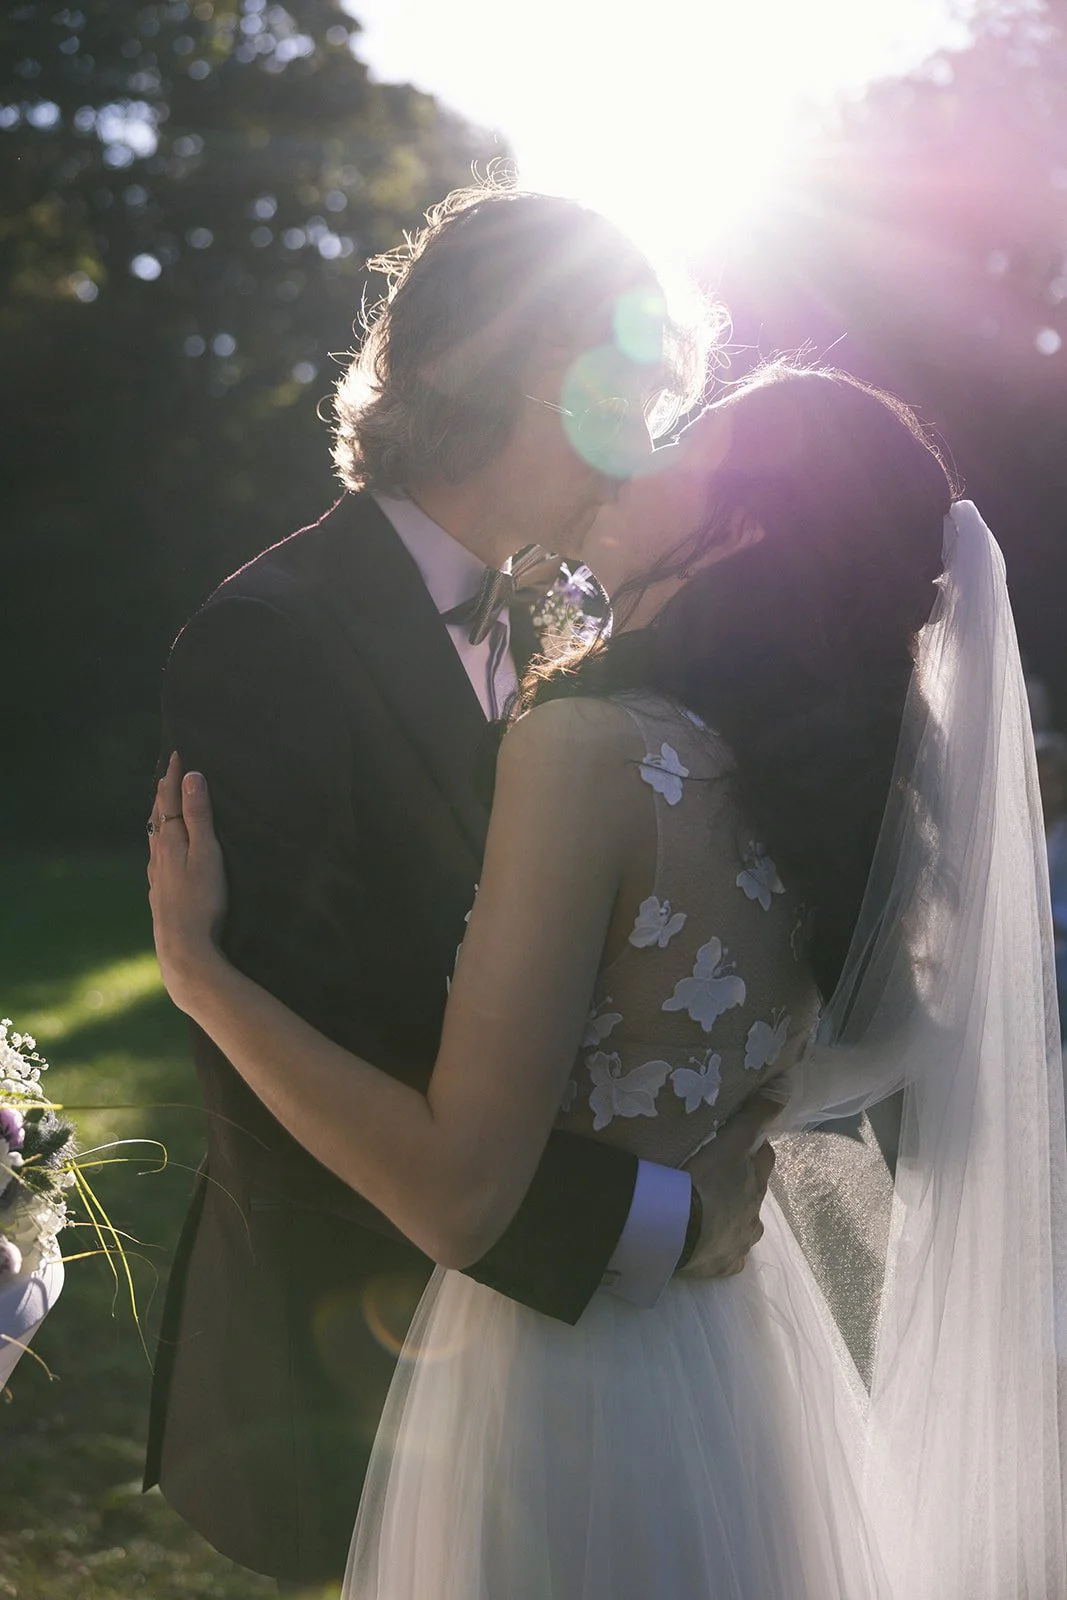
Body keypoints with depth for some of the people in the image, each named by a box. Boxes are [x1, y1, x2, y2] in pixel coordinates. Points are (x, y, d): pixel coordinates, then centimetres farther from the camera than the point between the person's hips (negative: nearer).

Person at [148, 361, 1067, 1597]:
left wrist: (196, 968, -21)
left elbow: (458, 1196, -28)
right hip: (741, 1352, 7)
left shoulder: (592, 746, -26)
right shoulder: (830, 778, -3)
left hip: (564, 1358, -7)